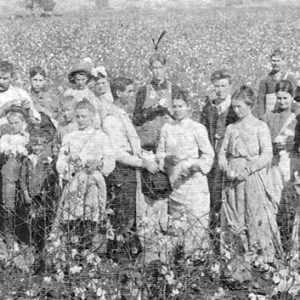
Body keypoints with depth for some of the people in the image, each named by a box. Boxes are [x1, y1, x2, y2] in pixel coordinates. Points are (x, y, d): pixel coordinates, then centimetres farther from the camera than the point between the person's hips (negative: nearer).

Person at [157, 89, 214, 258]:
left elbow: (209, 154, -2)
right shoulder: (167, 128, 8)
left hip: (194, 180, -3)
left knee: (196, 217, -6)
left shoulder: (198, 128, -3)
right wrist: (167, 158, -9)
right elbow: (159, 153, 13)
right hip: (174, 181, 4)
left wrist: (196, 165, -18)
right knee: (176, 218, 6)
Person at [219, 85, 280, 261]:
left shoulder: (260, 127, -1)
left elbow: (267, 156, -8)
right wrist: (227, 169, -7)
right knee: (235, 221, 4)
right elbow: (222, 153, 11)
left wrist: (247, 170, -16)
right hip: (233, 181, 4)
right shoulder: (231, 128, 12)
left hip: (254, 179, -4)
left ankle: (267, 258, 2)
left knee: (258, 220, -5)